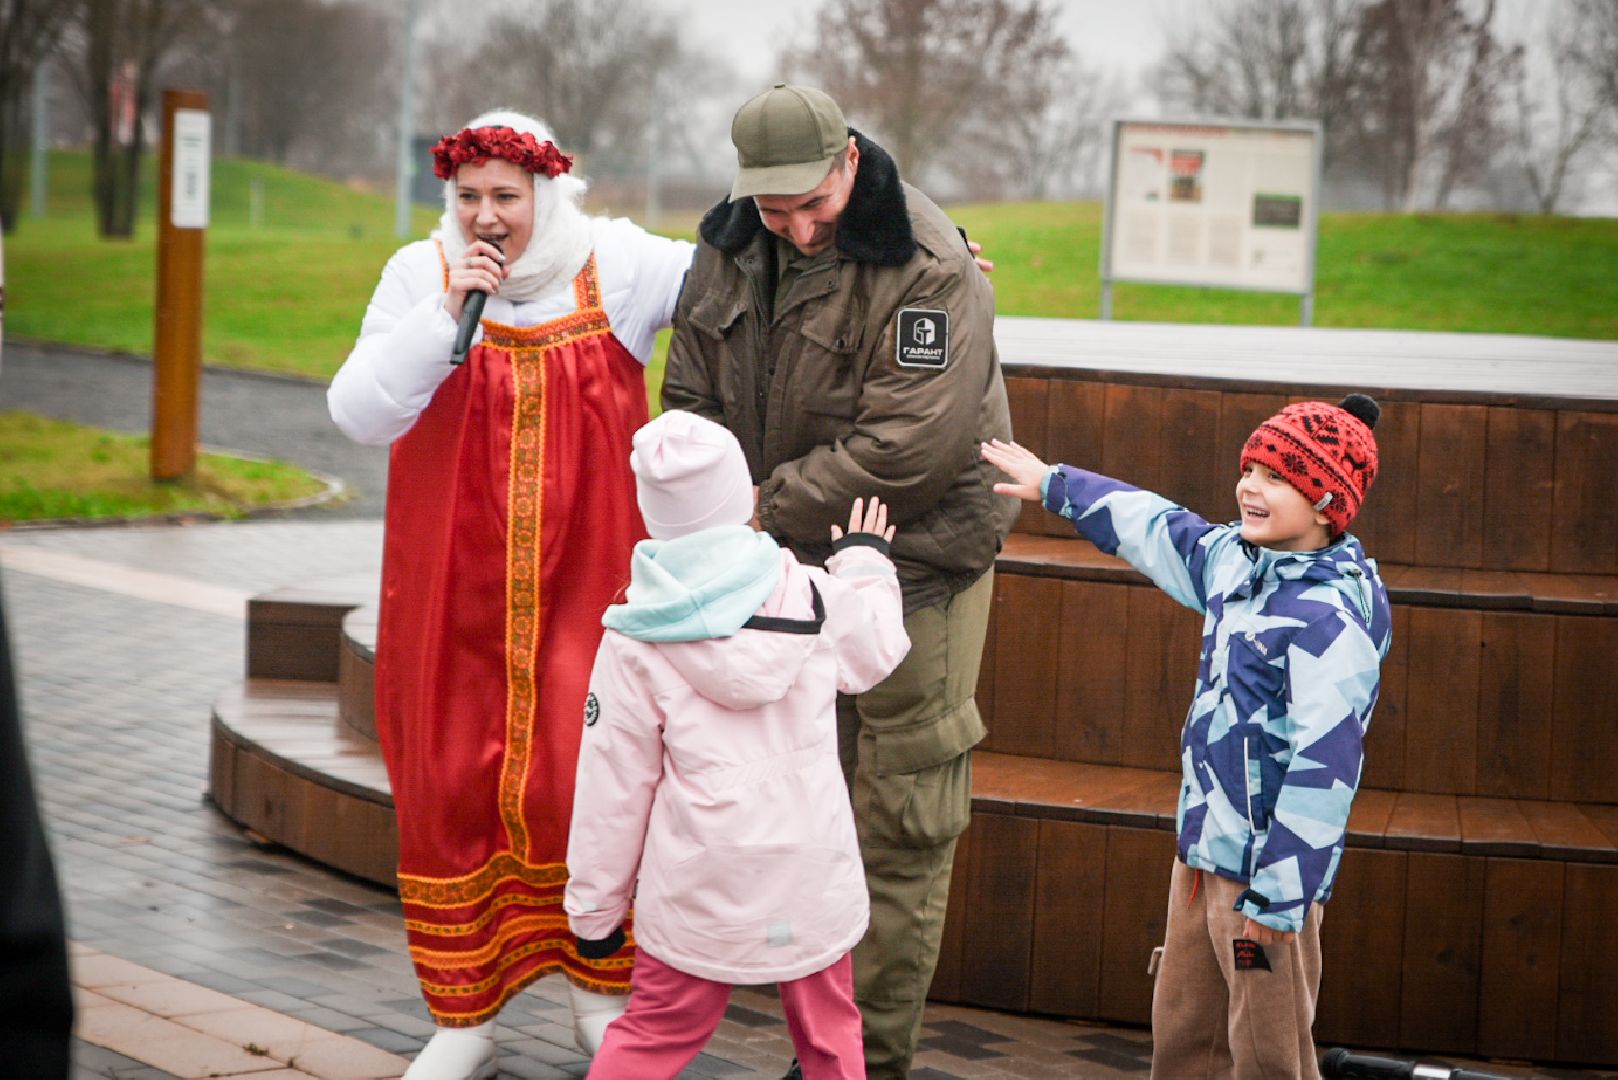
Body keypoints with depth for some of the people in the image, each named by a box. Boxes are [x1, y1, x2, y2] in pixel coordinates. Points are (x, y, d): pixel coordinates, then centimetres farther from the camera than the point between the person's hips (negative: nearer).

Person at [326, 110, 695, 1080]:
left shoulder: (619, 267, -3)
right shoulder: (422, 275, -1)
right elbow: (361, 413, -10)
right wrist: (451, 309, -18)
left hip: (587, 583, -1)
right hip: (453, 590, 1)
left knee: (589, 779, -7)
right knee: (452, 787, 4)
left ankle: (603, 996, 15)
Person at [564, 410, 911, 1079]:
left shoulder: (635, 644, -8)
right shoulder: (812, 596, -4)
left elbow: (613, 788, -5)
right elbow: (874, 654, 18)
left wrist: (593, 905, 6)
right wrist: (865, 562, 36)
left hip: (698, 896, -1)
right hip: (812, 880, 2)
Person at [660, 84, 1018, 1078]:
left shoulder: (928, 270, -21)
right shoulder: (729, 249, 1)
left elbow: (908, 449, -26)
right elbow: (692, 396, 9)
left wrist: (769, 505, -19)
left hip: (912, 566, -6)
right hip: (787, 566, 7)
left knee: (901, 827, -1)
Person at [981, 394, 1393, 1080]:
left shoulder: (1333, 613, -20)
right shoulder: (1232, 557, 7)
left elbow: (1323, 762, -23)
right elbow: (1151, 527, 28)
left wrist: (1277, 895, -23)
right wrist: (1054, 485, 39)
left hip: (1267, 867, -9)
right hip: (1203, 850, 9)